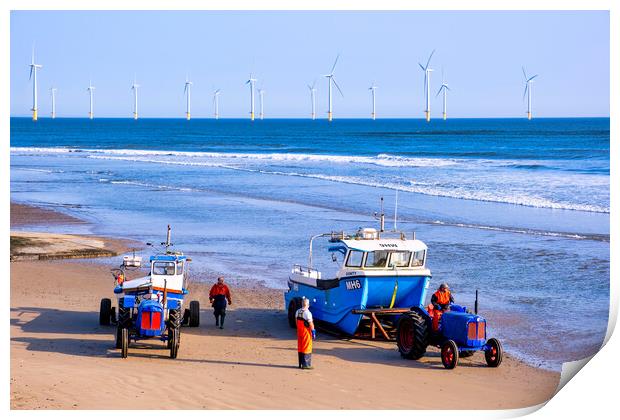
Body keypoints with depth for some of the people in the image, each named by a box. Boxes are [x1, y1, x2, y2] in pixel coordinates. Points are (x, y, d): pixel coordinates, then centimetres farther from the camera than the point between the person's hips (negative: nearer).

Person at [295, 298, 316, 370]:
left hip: (299, 331, 8)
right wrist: (313, 331, -13)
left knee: (300, 347, 13)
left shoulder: (297, 312, 8)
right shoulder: (307, 313, -18)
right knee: (307, 347, -3)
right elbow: (310, 323, -19)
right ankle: (306, 364, -4)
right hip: (306, 331, -8)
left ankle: (301, 364, 18)